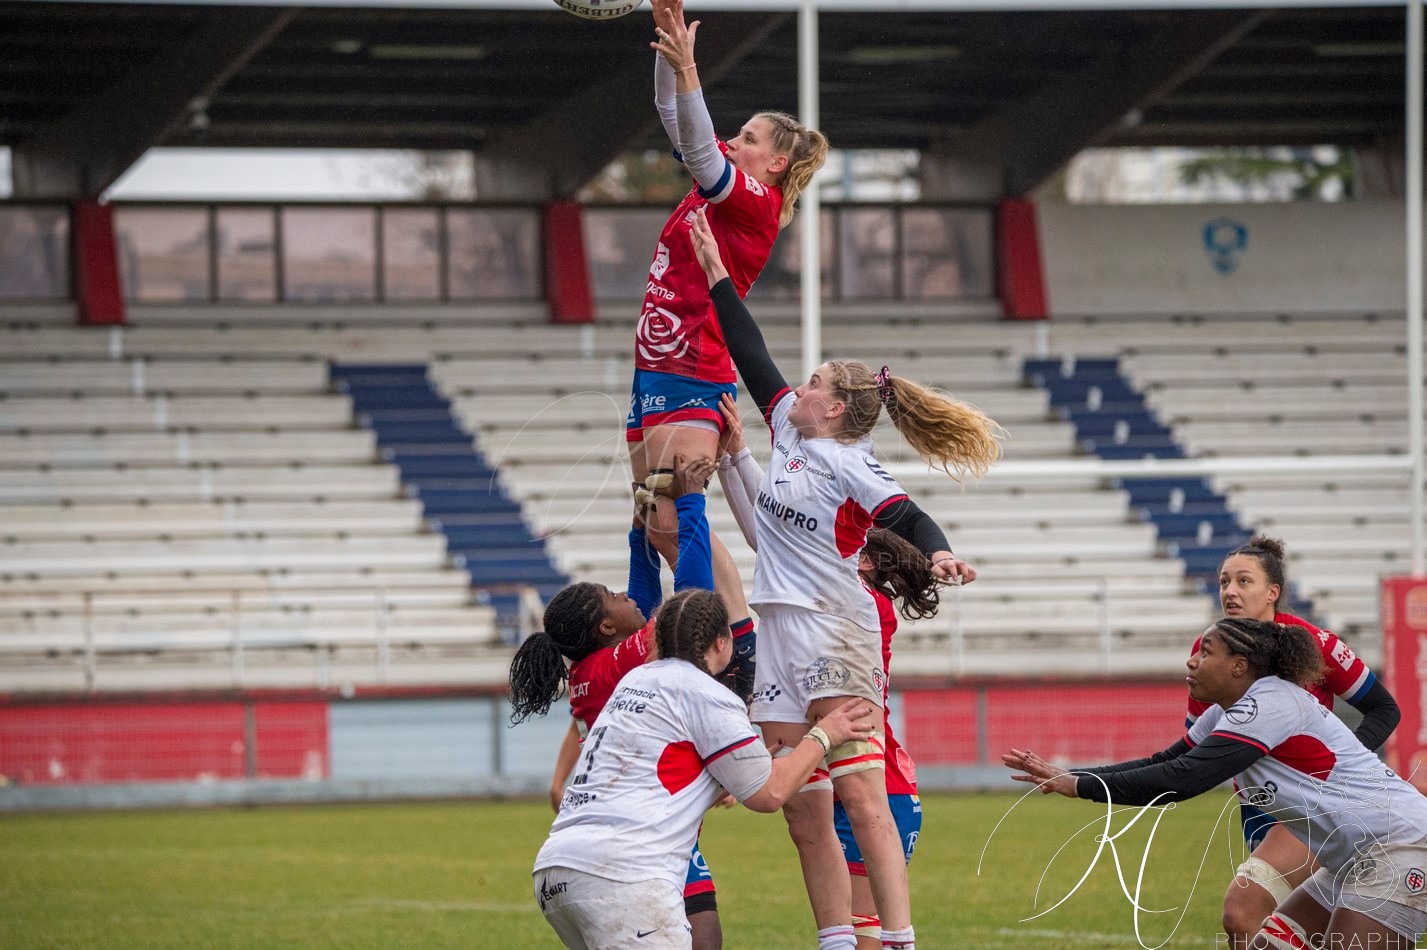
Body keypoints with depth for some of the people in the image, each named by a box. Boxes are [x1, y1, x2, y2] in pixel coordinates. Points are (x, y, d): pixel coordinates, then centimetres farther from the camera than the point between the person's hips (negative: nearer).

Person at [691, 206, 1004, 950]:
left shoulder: (848, 463, -6)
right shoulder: (790, 437, 15)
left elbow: (907, 520, -19)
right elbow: (753, 361, 23)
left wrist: (935, 554, -40)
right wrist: (716, 275, 27)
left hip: (836, 639, -8)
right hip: (781, 638, 8)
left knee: (860, 798, -16)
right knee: (804, 819, 5)